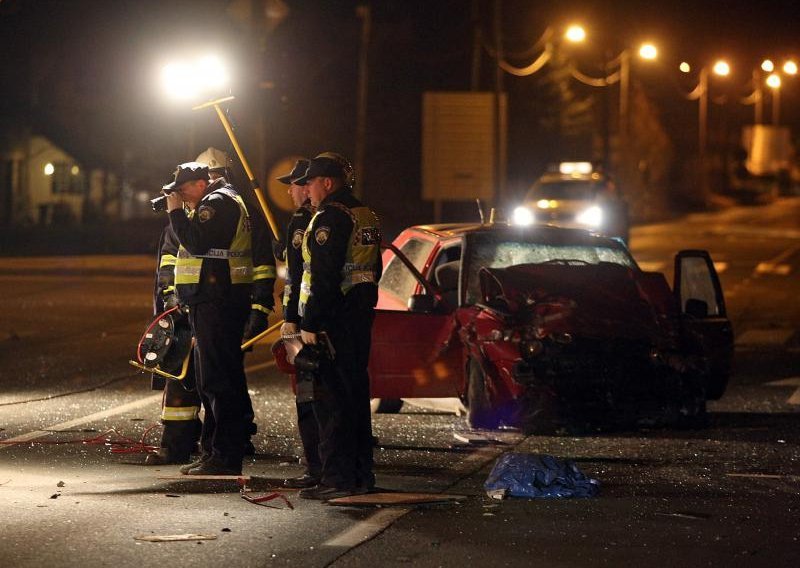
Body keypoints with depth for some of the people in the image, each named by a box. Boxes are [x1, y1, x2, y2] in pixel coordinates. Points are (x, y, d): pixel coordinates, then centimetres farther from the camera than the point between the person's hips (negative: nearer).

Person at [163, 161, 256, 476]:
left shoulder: (218, 203, -11)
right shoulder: (215, 203, 22)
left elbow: (196, 242, -21)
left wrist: (176, 212, -13)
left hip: (218, 304, -11)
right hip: (210, 303, 11)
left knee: (220, 380, -11)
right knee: (210, 381, 15)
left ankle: (226, 456, -11)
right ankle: (213, 451, 20)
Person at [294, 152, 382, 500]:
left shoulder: (330, 218, -14)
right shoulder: (366, 217, 16)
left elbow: (324, 277, -20)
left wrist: (310, 324, -19)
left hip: (333, 319, -10)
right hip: (360, 315, 10)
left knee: (330, 397, -8)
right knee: (355, 393, 14)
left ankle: (337, 478, -10)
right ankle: (361, 474, 18)